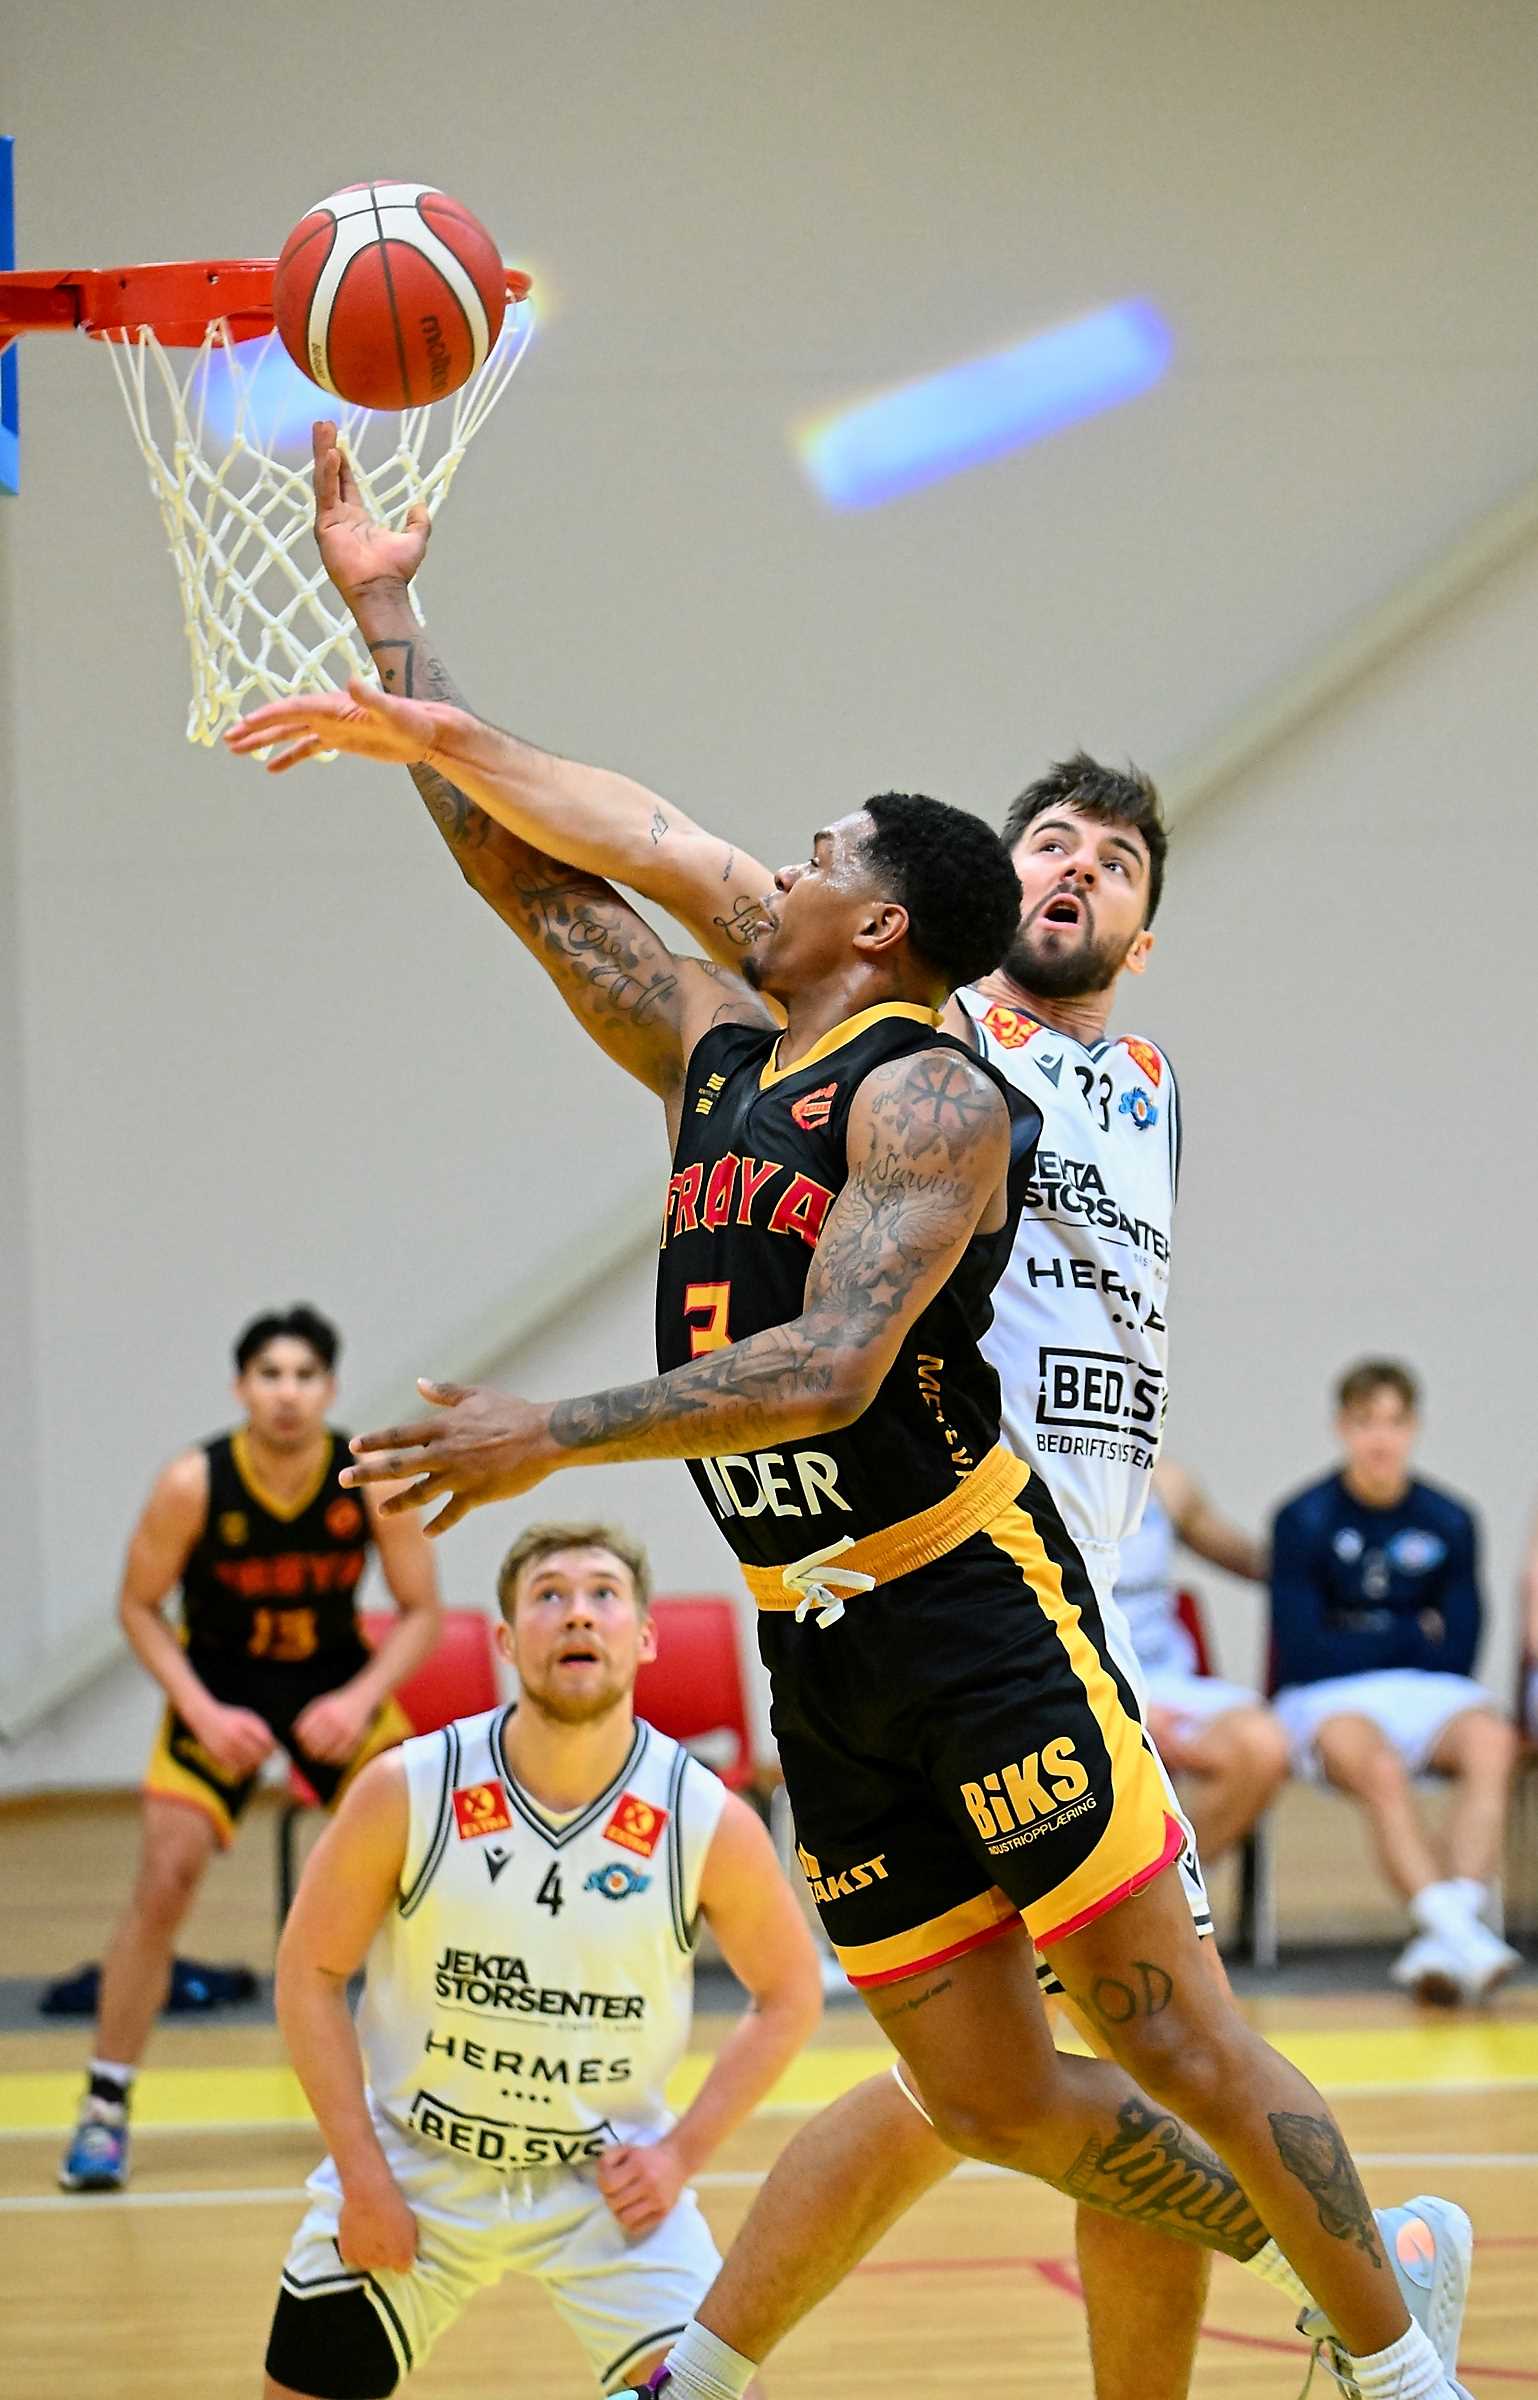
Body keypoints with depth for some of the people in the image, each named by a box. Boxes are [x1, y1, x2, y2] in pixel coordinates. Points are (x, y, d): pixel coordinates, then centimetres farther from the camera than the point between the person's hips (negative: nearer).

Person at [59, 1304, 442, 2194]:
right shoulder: (192, 1486, -22)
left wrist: (361, 1700, -24)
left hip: (338, 1681, 2)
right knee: (165, 1879, -15)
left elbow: (422, 1610, -9)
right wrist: (204, 1712, -22)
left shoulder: (376, 1480, -19)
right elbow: (139, 1605, -10)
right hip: (220, 1682, -1)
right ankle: (106, 2109, -4)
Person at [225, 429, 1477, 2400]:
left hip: (974, 1603, -8)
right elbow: (531, 873, 18)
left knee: (1164, 2025, -7)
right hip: (816, 1647, 8)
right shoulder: (718, 1053, 13)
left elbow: (830, 1367, -24)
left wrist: (558, 1438, -29)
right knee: (992, 2102, 8)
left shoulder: (929, 1096, -11)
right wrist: (383, 624, 17)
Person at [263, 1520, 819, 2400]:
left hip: (609, 2178, 0)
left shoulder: (710, 1822, -15)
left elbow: (788, 1997, 1)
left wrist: (682, 2153, -8)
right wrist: (364, 2175, -11)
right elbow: (311, 1972, -5)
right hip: (412, 2162, 0)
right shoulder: (407, 1793, -16)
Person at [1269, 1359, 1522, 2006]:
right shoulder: (1304, 1521, 0)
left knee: (1490, 1740, -32)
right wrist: (1413, 1636, 0)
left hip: (1425, 1690, 3)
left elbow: (1458, 1654, 6)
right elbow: (1303, 1654, -5)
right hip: (1329, 1699, -3)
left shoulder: (1448, 1522, 9)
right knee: (1379, 1769, -37)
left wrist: (1366, 1643, -1)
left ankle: (1443, 1932, -46)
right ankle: (1452, 1927, -51)